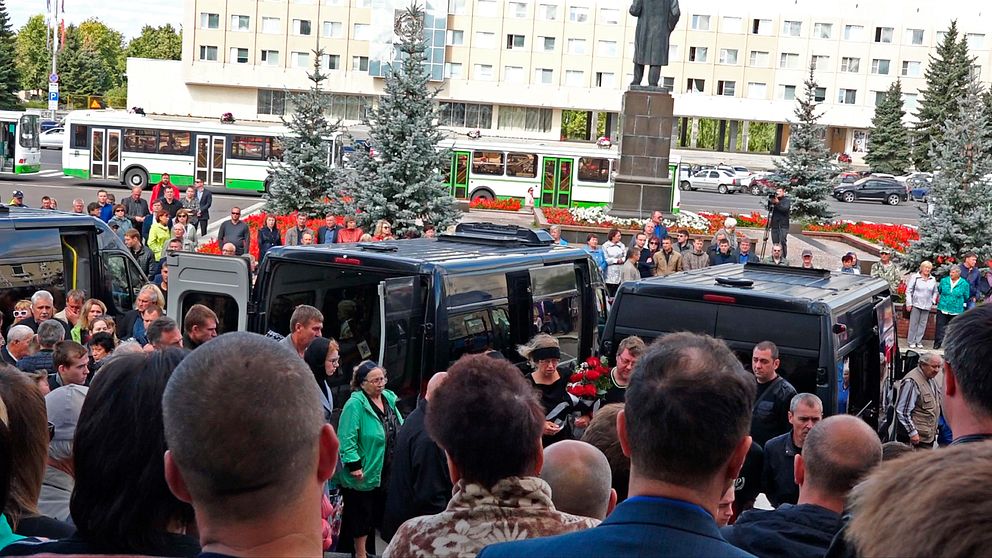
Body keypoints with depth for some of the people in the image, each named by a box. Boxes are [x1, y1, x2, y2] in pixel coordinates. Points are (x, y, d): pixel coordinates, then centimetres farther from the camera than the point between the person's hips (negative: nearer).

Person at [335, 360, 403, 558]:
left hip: (388, 471, 7)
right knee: (362, 514, 6)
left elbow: (400, 429, 16)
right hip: (365, 472, -7)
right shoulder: (356, 404, -18)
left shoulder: (389, 398, 6)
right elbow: (347, 438, -22)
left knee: (380, 510, 17)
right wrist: (354, 465, -24)